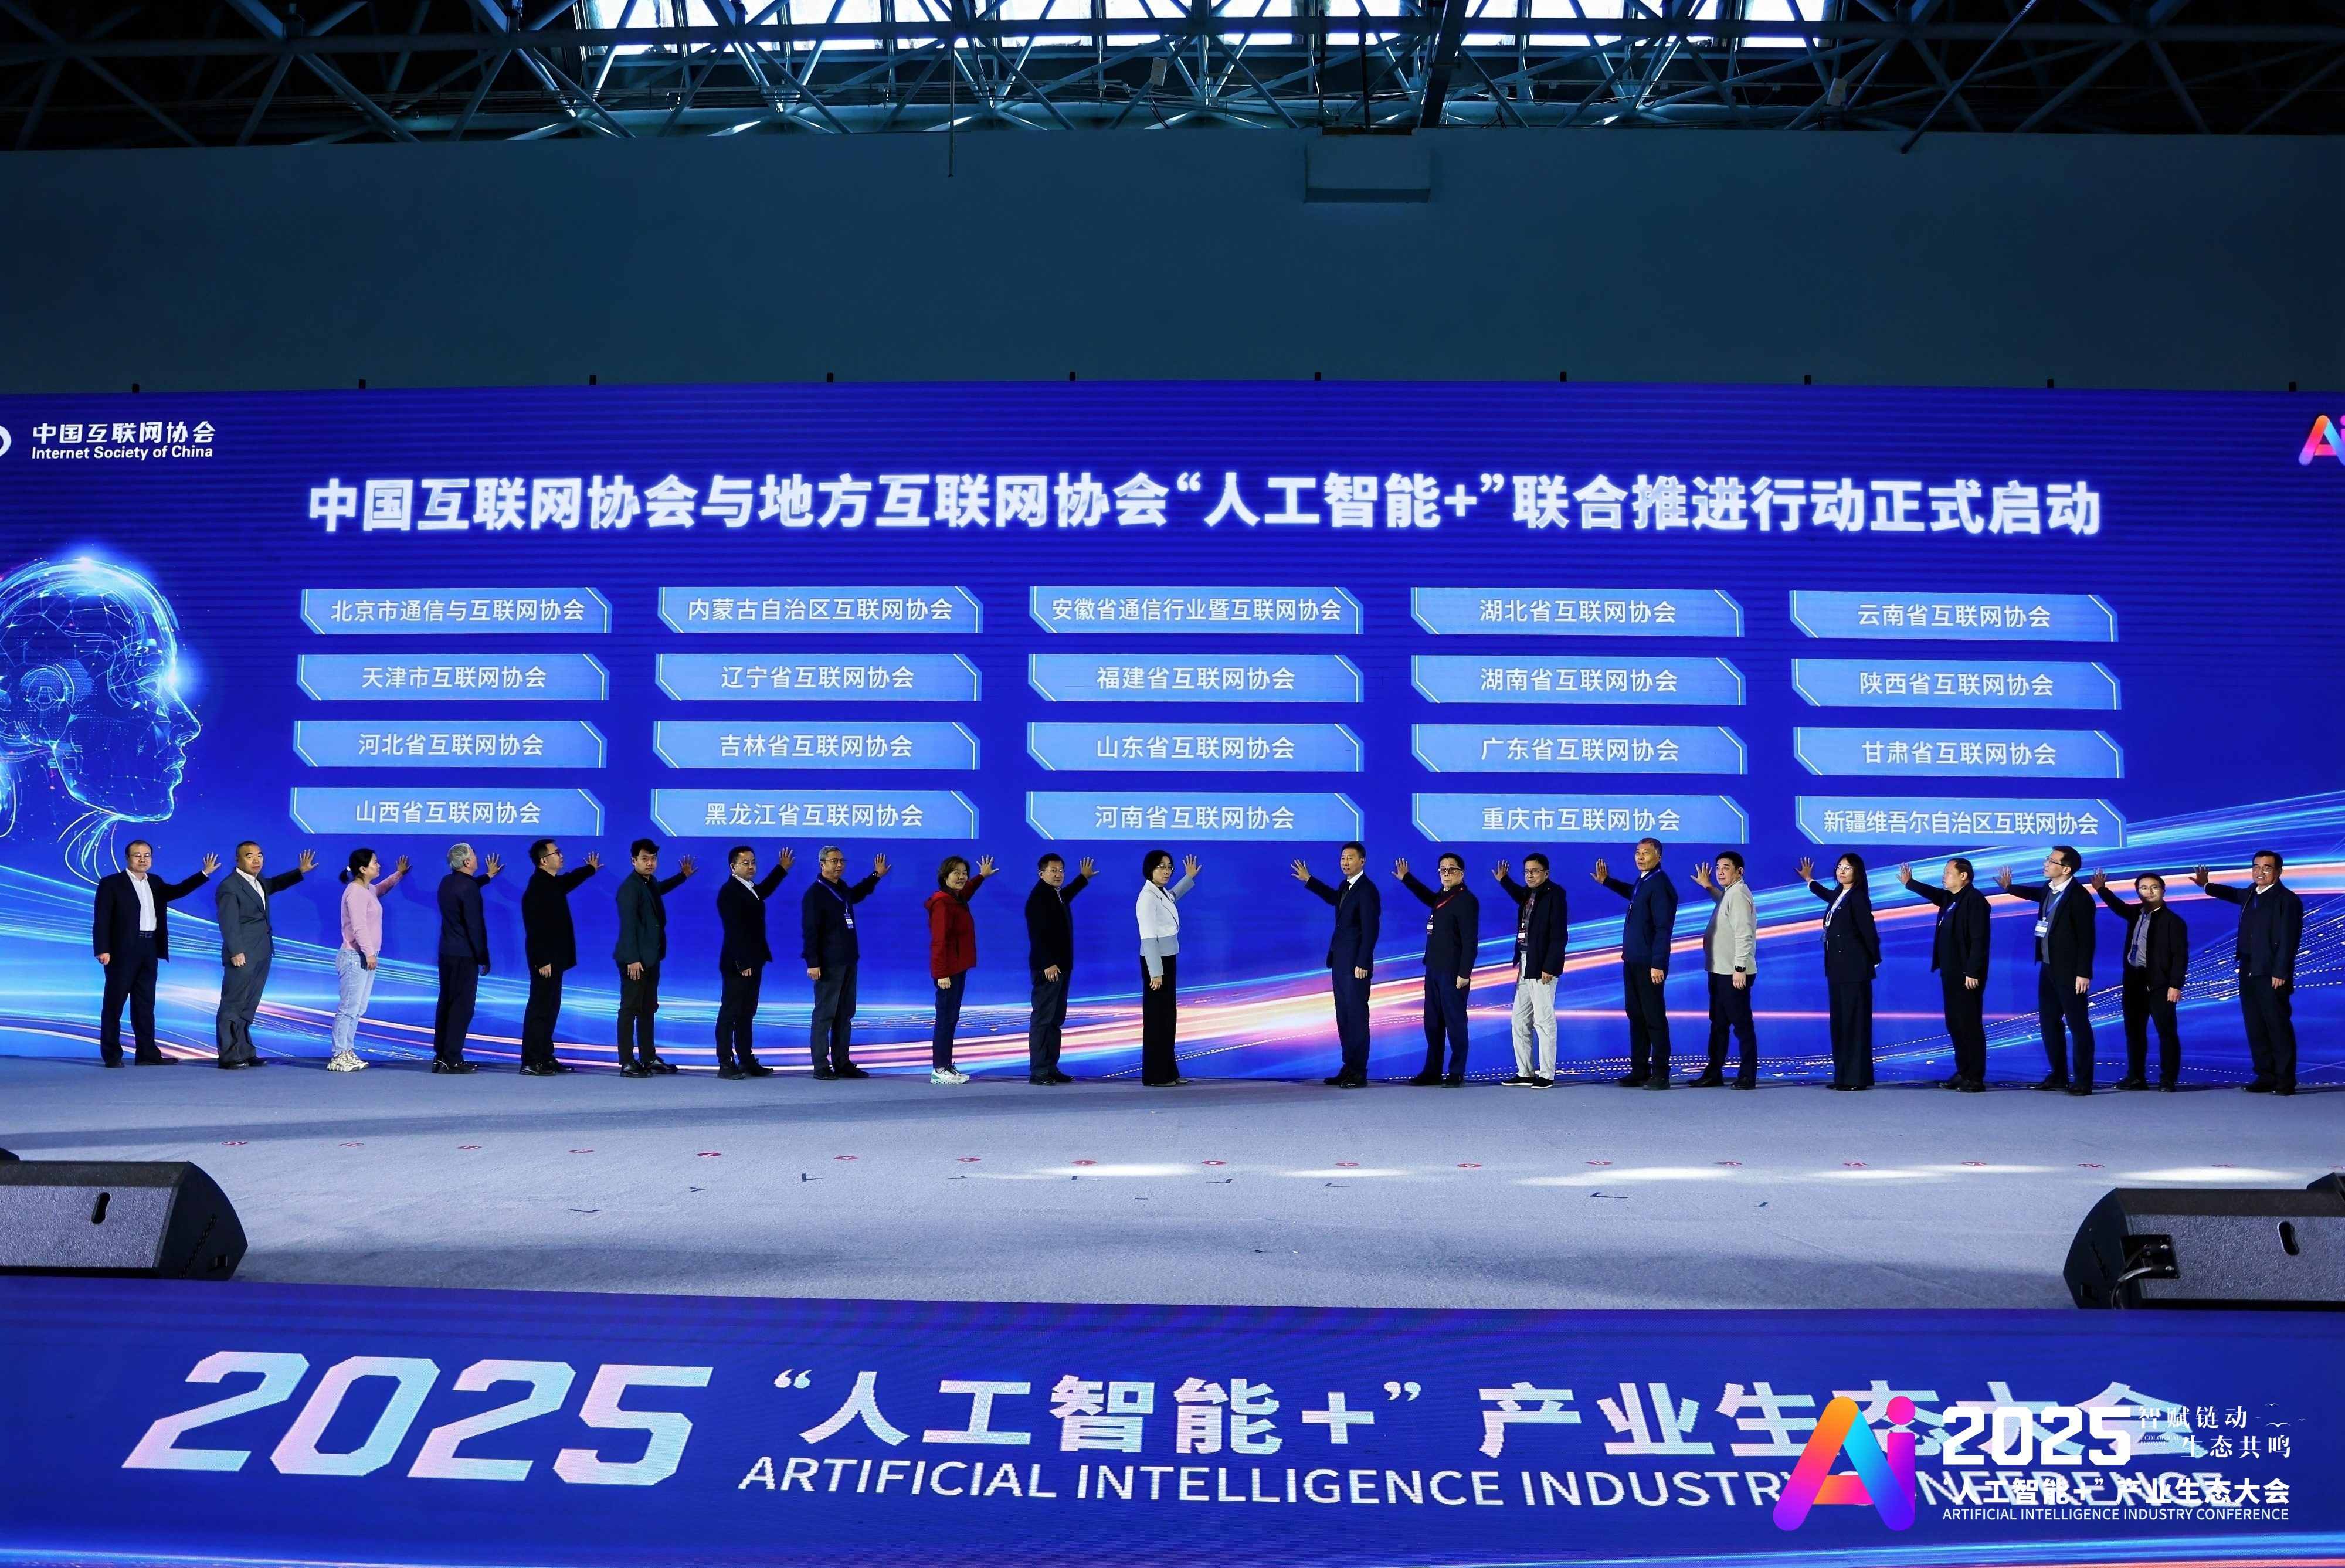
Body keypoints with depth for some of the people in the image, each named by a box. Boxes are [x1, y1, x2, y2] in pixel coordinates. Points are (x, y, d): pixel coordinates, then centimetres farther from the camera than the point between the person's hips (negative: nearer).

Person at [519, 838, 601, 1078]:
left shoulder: (553, 883, 11)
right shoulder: (537, 888, -18)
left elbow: (570, 880, 37)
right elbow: (535, 928, -22)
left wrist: (591, 869, 54)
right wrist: (543, 961, -24)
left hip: (553, 958, 10)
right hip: (545, 960, -10)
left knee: (550, 1008, 14)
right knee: (540, 1009, -7)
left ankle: (545, 1057, 20)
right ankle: (531, 1062, -4)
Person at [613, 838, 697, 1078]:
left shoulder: (650, 882, 12)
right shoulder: (630, 887, -15)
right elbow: (628, 925, -21)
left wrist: (683, 875, 33)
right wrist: (633, 959, -25)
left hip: (651, 957, 9)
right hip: (635, 959, -9)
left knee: (648, 1009, 14)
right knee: (630, 1010, -5)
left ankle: (648, 1058, 22)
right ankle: (627, 1063, -4)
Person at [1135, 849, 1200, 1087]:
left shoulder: (1162, 894, 9)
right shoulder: (1148, 897, -17)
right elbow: (1148, 937, -21)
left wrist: (1189, 877, 31)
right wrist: (1155, 973, -22)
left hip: (1168, 959, 9)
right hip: (1156, 961, -9)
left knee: (1169, 1017, 11)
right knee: (1156, 1018, -5)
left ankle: (1168, 1071, 16)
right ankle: (1154, 1076, 0)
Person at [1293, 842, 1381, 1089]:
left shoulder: (1367, 891, -14)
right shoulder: (1346, 886, 13)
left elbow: (1370, 930, -18)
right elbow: (1334, 898, 37)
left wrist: (1362, 964, -21)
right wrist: (1309, 880, 39)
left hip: (1355, 963, -9)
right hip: (1340, 961, 9)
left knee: (1356, 1015, -5)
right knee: (1344, 1016, 10)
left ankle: (1359, 1073, -1)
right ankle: (1348, 1068, 16)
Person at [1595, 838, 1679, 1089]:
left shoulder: (1660, 885, -15)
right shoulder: (1642, 881, 12)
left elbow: (1663, 928, -20)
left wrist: (1658, 964, -23)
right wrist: (1607, 881, 28)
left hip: (1649, 964, -9)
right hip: (1632, 961, 9)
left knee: (1654, 1018, -3)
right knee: (1635, 1015, 12)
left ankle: (1661, 1074, 2)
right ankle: (1639, 1071, 19)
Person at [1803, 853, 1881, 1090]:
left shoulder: (1858, 897, -11)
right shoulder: (1838, 895, 14)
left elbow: (1869, 930, -14)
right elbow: (1826, 895, 38)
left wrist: (1875, 961, -6)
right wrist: (1808, 879, 53)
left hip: (1854, 968, -9)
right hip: (1837, 967, 9)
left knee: (1855, 1021, -6)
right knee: (1840, 1021, 8)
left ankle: (1857, 1078, -4)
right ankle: (1843, 1075, 12)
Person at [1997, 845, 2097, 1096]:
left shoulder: (2080, 898, -18)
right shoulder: (2048, 889, 5)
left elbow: (2087, 939, -18)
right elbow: (2036, 894, 33)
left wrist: (2084, 974, -20)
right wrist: (2009, 887, 25)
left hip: (2070, 972, -9)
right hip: (2048, 968, 9)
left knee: (2078, 1025, 0)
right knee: (2049, 1022, 14)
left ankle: (2083, 1080, 5)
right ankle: (2059, 1074, 23)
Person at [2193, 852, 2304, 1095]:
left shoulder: (2288, 900, -9)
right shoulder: (2251, 894, 14)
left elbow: (2289, 940, -14)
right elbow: (2234, 894, 40)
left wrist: (2281, 973, -19)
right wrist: (2206, 886, 35)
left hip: (2272, 976, -8)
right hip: (2248, 974, 8)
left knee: (2279, 1028, -4)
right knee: (2256, 1029, 8)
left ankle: (2285, 1081, 0)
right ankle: (2265, 1077, 14)